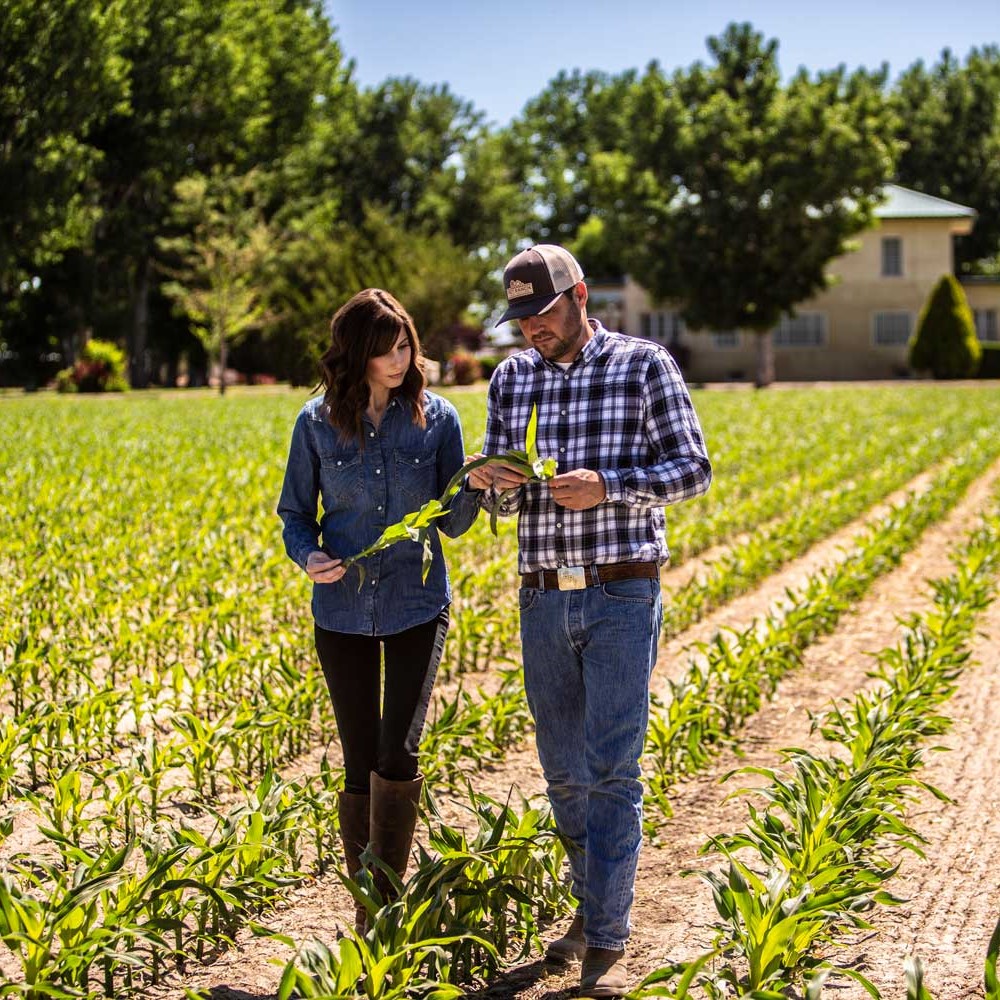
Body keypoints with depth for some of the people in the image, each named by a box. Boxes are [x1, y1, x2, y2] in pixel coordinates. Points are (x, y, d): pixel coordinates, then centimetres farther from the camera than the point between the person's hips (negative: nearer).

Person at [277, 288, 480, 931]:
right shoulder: (318, 424, -2)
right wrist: (309, 556, -13)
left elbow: (452, 523, 2)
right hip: (344, 608, 1)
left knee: (398, 755, -11)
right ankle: (366, 909, 20)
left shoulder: (436, 417, -2)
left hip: (417, 606, -1)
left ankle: (390, 897, 3)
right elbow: (295, 513, 8)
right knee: (359, 763, 7)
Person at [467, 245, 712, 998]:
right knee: (563, 768, 11)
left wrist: (606, 486, -23)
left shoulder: (645, 365, -6)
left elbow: (692, 472, -7)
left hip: (623, 597, -5)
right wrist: (491, 481, -12)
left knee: (612, 769, -9)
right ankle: (596, 903, 30)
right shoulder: (511, 379, 8)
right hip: (544, 599, 5)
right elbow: (505, 500, 13)